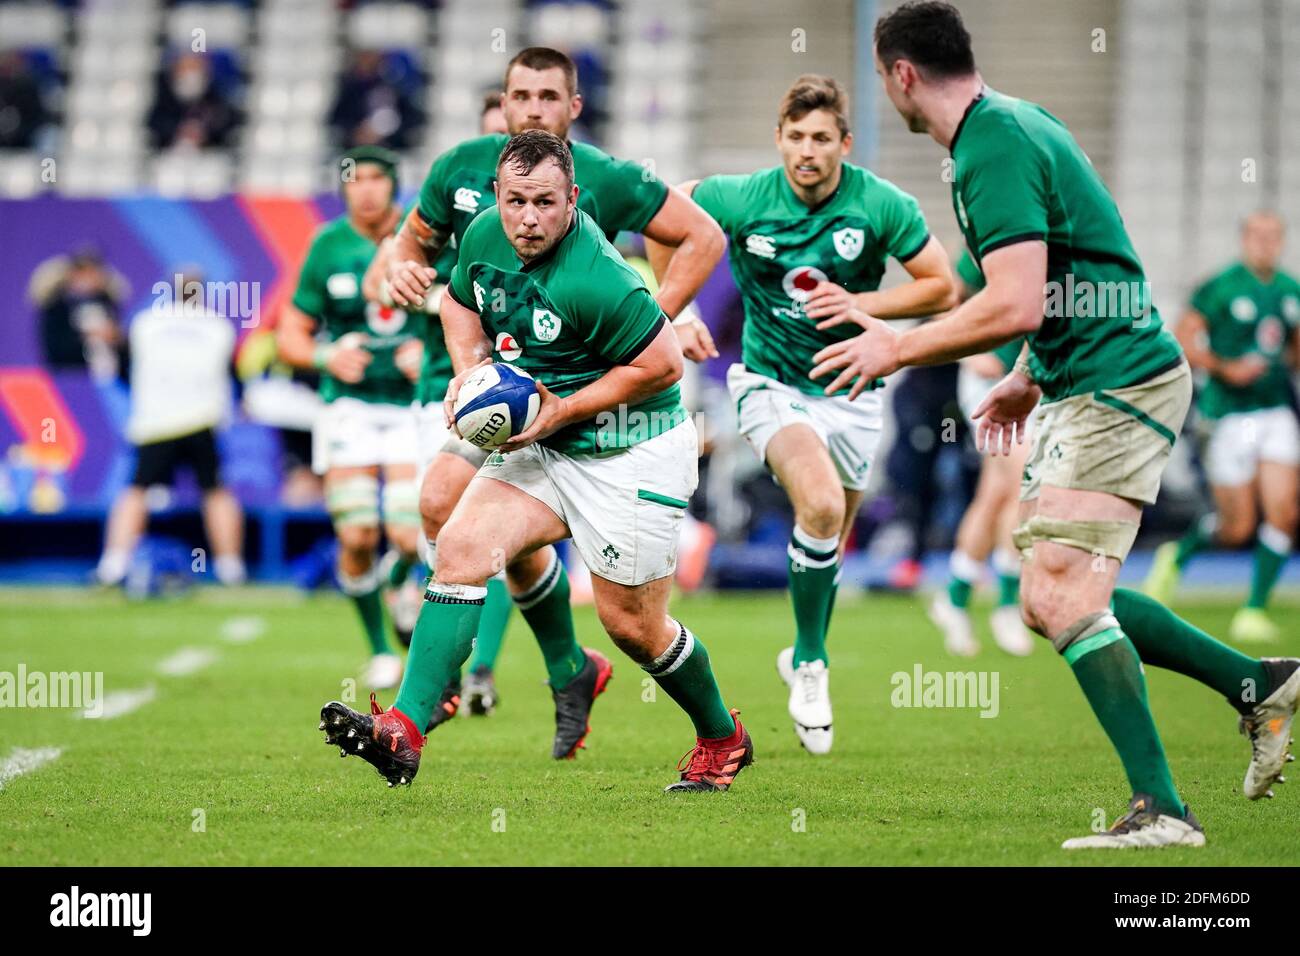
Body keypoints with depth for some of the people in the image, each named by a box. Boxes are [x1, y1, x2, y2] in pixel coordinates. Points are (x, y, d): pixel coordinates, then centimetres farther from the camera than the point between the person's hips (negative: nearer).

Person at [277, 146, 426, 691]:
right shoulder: (329, 246, 1)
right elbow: (291, 334, 7)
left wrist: (432, 352, -11)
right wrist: (326, 356, -13)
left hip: (412, 405, 0)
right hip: (349, 404, 0)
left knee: (409, 537, -13)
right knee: (357, 538, -10)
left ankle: (398, 582, 25)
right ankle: (380, 651, 11)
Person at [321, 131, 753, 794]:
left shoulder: (593, 281, -28)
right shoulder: (484, 237, -4)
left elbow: (662, 363, -20)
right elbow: (460, 299, 17)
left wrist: (564, 410, -19)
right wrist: (468, 367, -2)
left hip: (631, 453, -7)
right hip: (544, 447, 7)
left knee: (631, 623, 3)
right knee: (460, 546, -15)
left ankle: (722, 738, 30)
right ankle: (404, 732, -22)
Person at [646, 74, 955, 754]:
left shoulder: (883, 206, -13)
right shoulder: (742, 200, -15)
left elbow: (941, 286, -6)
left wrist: (861, 303, -20)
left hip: (850, 389, 2)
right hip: (771, 383, -2)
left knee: (831, 542, 12)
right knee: (821, 505, -26)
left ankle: (805, 658, 39)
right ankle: (810, 661, -9)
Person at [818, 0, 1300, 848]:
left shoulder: (995, 150, -19)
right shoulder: (1013, 125, 14)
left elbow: (1015, 306, -27)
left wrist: (897, 350, -14)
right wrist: (1028, 379, 28)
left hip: (1118, 385, -10)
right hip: (1084, 383, 10)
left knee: (1061, 595, -16)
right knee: (1055, 599, 12)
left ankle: (1161, 811, -18)